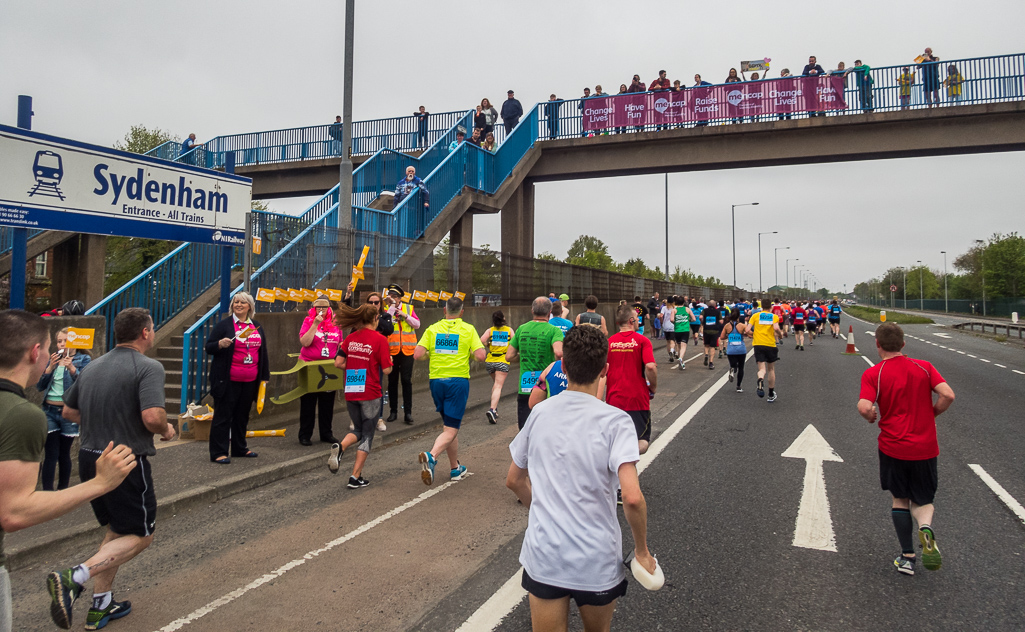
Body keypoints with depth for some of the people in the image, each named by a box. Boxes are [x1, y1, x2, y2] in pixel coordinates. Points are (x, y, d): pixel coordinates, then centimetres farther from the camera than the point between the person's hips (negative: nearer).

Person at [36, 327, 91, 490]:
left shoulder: (84, 360, 0)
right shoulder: (53, 359, 11)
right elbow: (40, 386, 4)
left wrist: (71, 368, -28)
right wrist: (50, 367, -10)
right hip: (50, 410, 2)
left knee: (64, 453, 6)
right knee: (51, 453, -3)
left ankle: (63, 489, 19)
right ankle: (47, 491, -3)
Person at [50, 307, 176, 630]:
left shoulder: (93, 366, 9)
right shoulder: (148, 367, -16)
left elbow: (68, 411, 19)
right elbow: (153, 417, -28)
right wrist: (166, 431, -8)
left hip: (89, 458, 8)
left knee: (116, 531, 22)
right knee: (140, 535, 6)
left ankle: (101, 605, 25)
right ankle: (74, 577, -12)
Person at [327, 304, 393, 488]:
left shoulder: (351, 338, 4)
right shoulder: (380, 339, -10)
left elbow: (338, 363, 3)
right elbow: (386, 370, -10)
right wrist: (390, 361, 11)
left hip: (350, 393, 5)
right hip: (370, 394, -5)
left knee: (358, 430, 21)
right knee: (367, 435, 8)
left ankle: (340, 446, -9)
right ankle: (356, 477, 7)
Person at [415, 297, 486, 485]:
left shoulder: (432, 329, 4)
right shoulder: (468, 329, -2)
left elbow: (418, 355, -5)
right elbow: (480, 356, -11)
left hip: (436, 380, 4)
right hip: (458, 380, -4)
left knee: (450, 425, 18)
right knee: (451, 429, -3)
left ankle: (455, 468, 26)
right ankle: (431, 457, -29)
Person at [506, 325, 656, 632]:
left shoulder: (539, 412, -2)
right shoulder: (615, 421, -15)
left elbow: (514, 480, 9)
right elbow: (632, 498, -25)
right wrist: (642, 550, -8)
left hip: (542, 557, 2)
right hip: (597, 565, -2)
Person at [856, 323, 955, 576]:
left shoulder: (873, 374, -7)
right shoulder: (924, 367, 1)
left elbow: (864, 407, -21)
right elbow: (948, 395, -10)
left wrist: (872, 417, 1)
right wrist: (931, 414, 7)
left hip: (893, 447, -2)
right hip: (926, 447, 2)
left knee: (900, 499, 16)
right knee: (922, 500, 16)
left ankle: (907, 557, 18)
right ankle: (926, 527, -17)